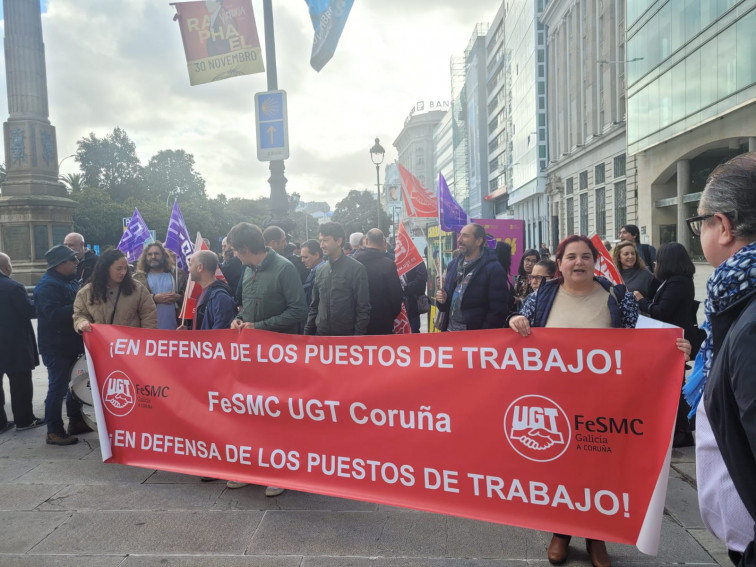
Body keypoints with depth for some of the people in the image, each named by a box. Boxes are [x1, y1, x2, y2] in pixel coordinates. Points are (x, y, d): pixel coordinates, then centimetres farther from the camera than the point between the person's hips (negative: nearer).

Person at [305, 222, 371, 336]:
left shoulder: (356, 269, -7)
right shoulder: (320, 271, 9)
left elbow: (363, 308, -9)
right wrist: (308, 332, 10)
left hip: (346, 335, -5)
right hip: (321, 334, 5)